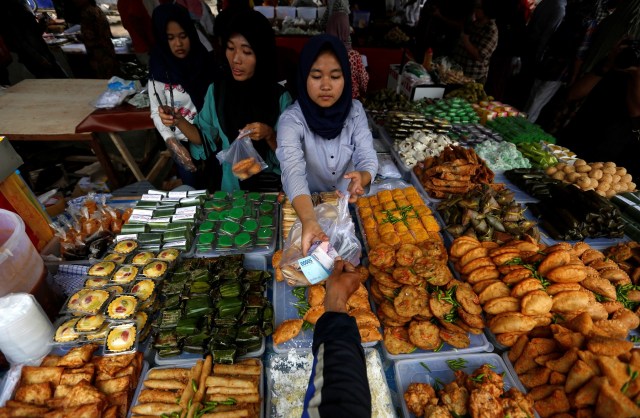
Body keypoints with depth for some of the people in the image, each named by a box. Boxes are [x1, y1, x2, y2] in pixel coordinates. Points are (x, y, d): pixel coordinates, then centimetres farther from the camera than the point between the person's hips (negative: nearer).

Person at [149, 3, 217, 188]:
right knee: (193, 186, 0)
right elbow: (157, 113, -4)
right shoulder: (160, 70, -5)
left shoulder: (206, 62, -1)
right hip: (183, 140, -1)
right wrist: (172, 143, -18)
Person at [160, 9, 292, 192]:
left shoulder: (280, 97, -8)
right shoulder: (216, 90, 1)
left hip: (266, 185, -2)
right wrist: (179, 122, -9)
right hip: (224, 182, 3)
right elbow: (204, 138, 7)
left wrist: (269, 135, -23)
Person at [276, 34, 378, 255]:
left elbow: (368, 158, -12)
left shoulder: (355, 111, -7)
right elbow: (293, 172, -33)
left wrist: (361, 178, -37)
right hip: (308, 205, -2)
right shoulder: (291, 119, -19)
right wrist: (309, 221, -51)